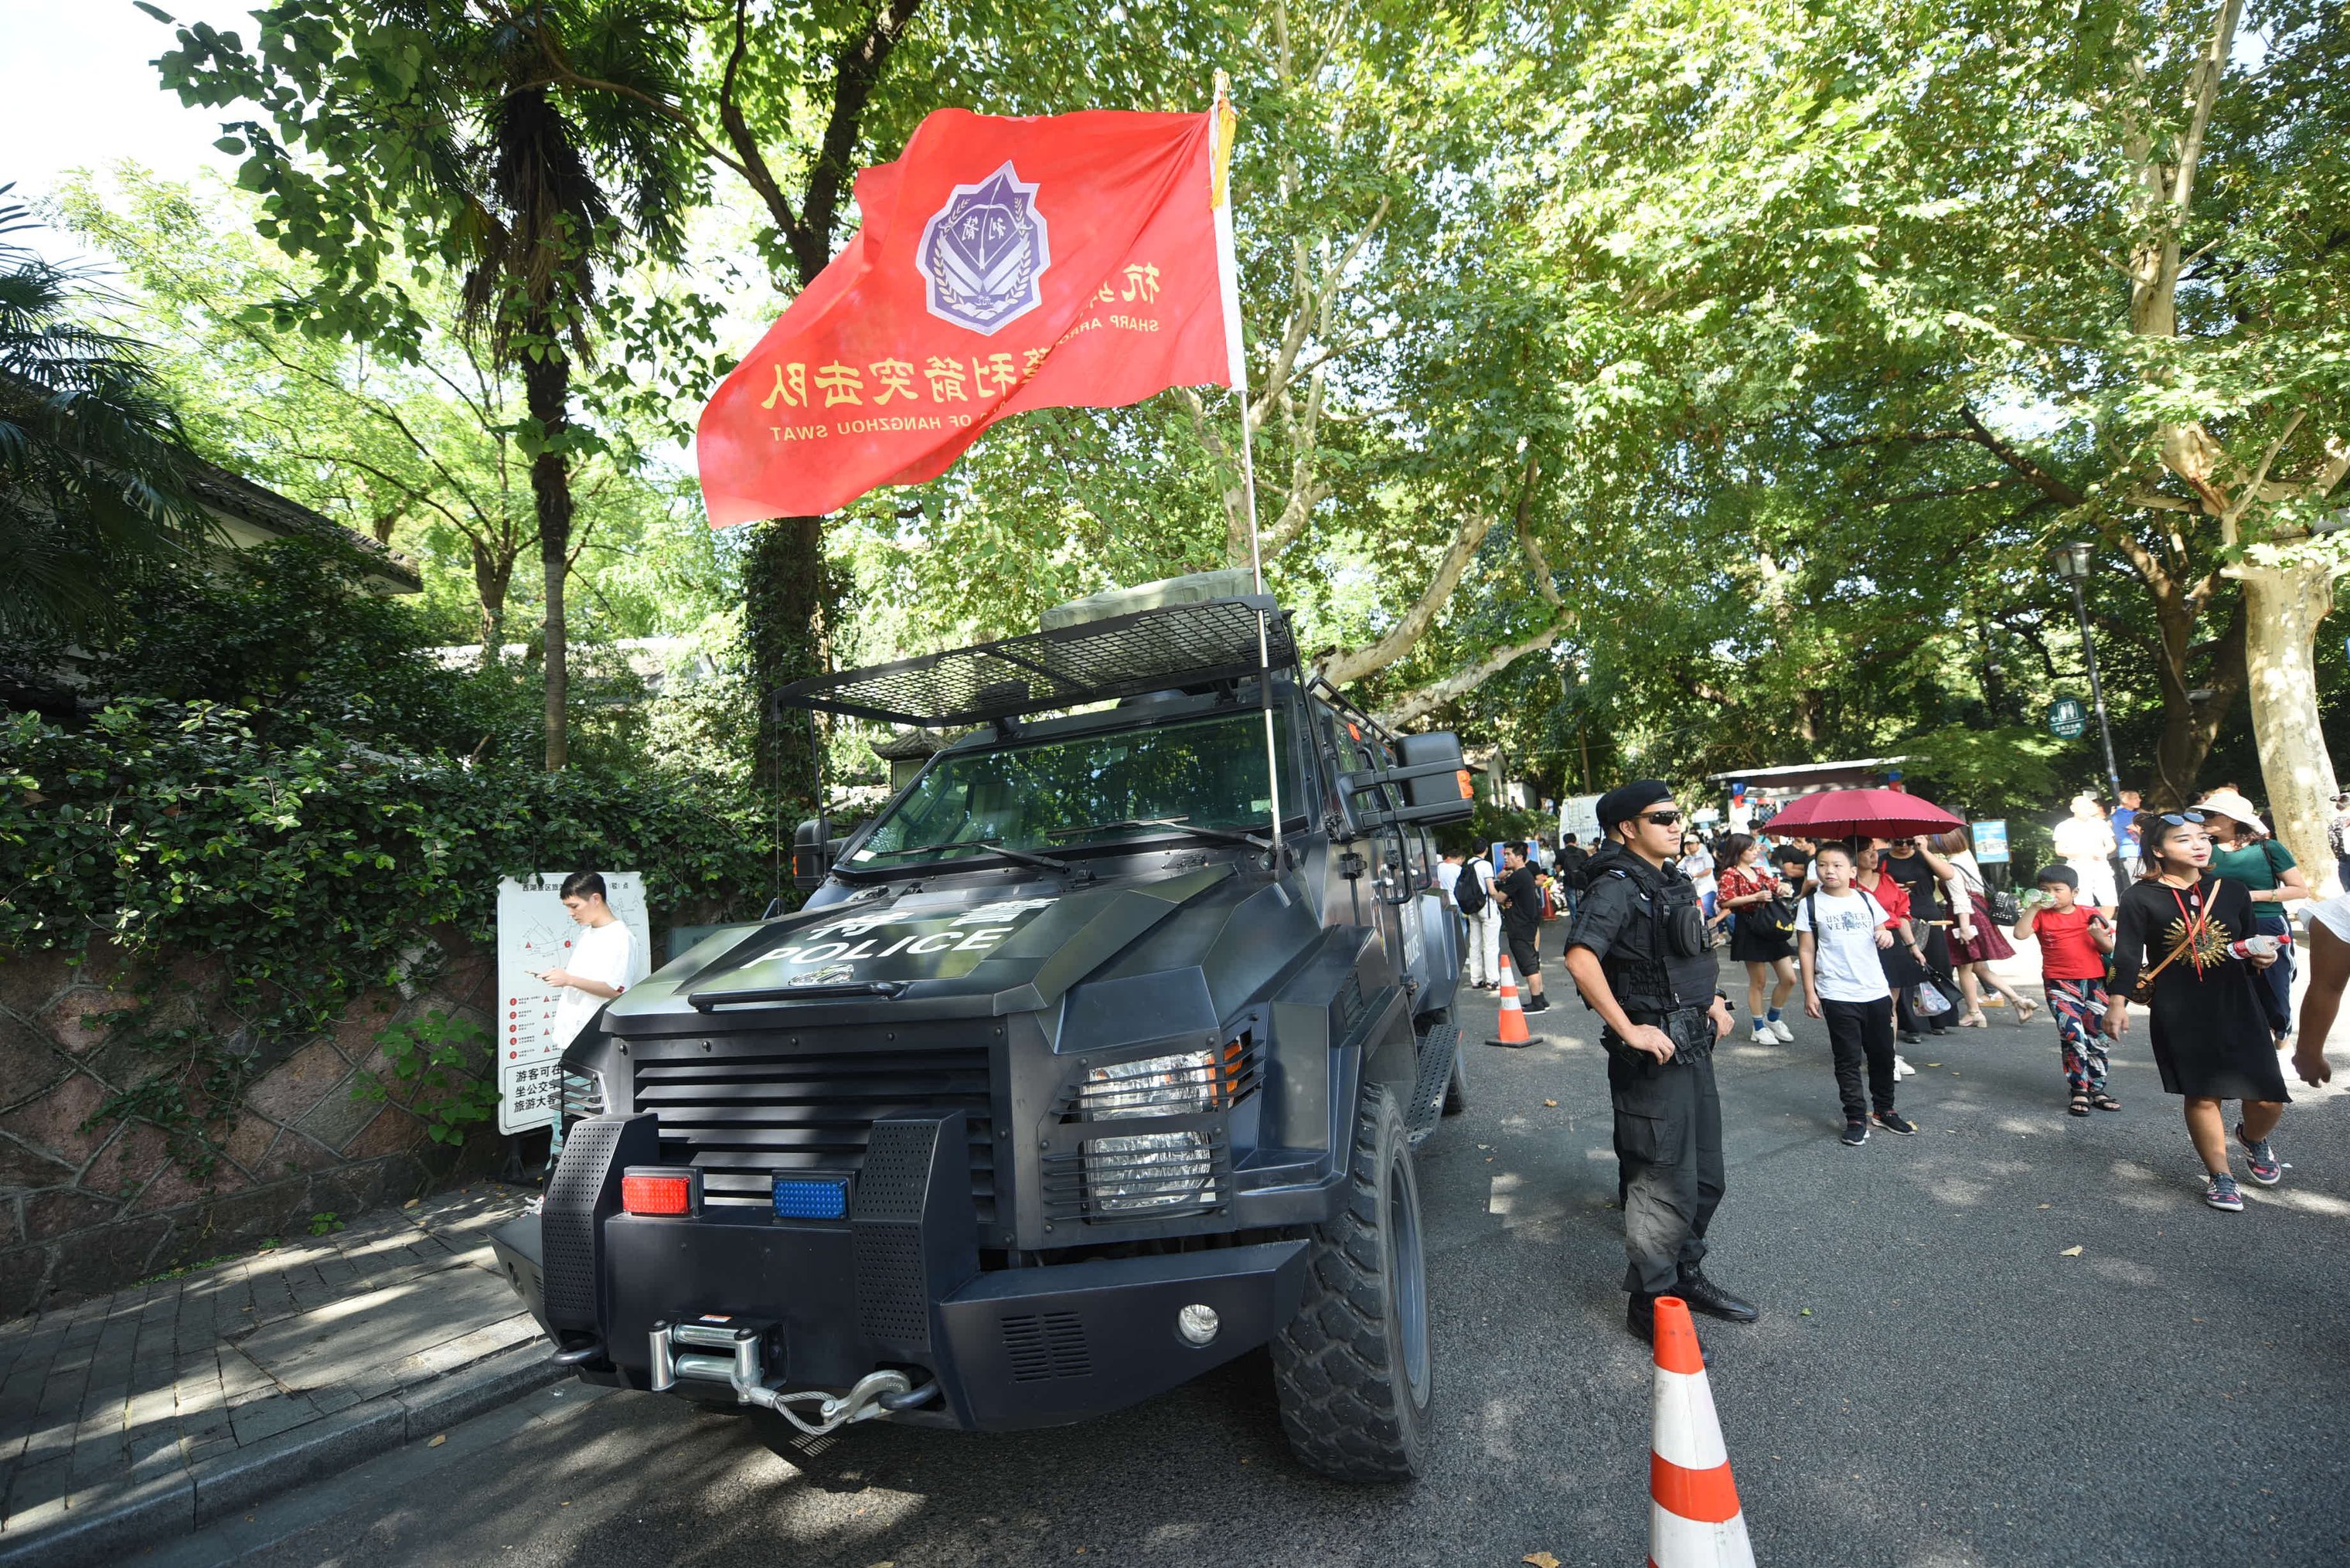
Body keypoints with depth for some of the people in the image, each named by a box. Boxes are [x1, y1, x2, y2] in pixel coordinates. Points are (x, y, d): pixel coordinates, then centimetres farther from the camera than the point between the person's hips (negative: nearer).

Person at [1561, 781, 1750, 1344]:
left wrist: (1711, 1000, 13)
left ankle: (1685, 1276, 37)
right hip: (1654, 1053, -9)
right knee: (1665, 1185, 0)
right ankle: (1650, 1303, 16)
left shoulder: (1673, 880, 11)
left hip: (1694, 1045, 9)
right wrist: (1628, 1030, -27)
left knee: (1705, 1176, 19)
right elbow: (1581, 960, -33)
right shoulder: (1617, 886, -18)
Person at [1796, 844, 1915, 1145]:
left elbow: (1883, 929, 18)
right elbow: (1806, 950, -2)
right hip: (1837, 995, -4)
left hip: (1877, 991, 4)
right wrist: (1809, 991, -6)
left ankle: (1885, 1109, 31)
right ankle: (1856, 1118, 11)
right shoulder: (1811, 904, -4)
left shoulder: (1865, 900, 6)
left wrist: (1886, 935, -7)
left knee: (1882, 1055, 14)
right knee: (1848, 1060, 2)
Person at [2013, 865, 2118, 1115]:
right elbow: (2020, 934, -15)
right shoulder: (2041, 916, 2)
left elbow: (2109, 949, 7)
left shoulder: (2092, 914, 5)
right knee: (2072, 1034, -13)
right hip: (2060, 984, -2)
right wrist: (2033, 907, -14)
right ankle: (2079, 1091, -3)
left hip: (2094, 982, 3)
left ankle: (2096, 1089, 22)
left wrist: (2099, 936, -14)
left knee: (2097, 1037, 9)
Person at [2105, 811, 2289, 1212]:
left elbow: (2249, 947, 17)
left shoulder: (2232, 892, 7)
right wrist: (2117, 1003, -13)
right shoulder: (2141, 897, -5)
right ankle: (2220, 1176, 19)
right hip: (2179, 1015, -3)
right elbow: (2127, 955, -5)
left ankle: (2253, 1138, 37)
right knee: (2201, 1096, 2)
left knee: (2268, 1099, 2)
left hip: (2237, 1007, 3)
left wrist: (2261, 957, -6)